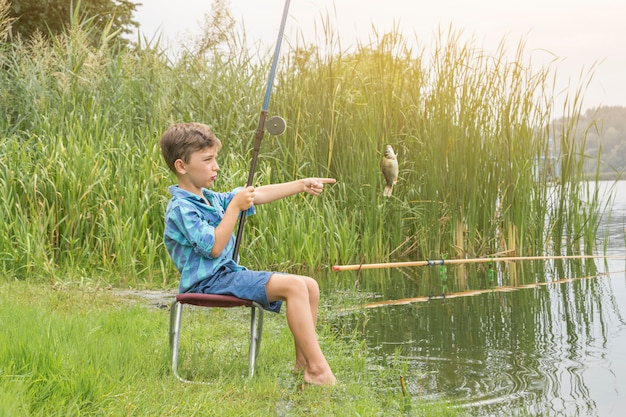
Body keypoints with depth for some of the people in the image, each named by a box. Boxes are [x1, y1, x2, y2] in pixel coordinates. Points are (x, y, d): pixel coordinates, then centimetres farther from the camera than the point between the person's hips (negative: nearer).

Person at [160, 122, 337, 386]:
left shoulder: (209, 198, 15)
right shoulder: (180, 208, -14)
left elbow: (258, 196, 18)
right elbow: (214, 247, -22)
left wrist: (302, 185, 13)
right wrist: (235, 207, -20)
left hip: (229, 272, 10)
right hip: (208, 281, -10)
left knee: (309, 286, 2)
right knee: (294, 286, -23)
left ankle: (303, 363, 4)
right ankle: (319, 370, -23)